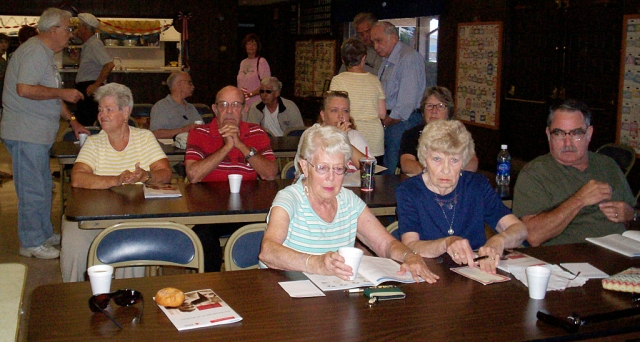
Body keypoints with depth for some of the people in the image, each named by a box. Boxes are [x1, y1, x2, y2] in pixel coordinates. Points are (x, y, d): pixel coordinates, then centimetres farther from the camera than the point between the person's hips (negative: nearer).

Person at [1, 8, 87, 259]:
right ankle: (31, 243, 7)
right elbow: (25, 89, -27)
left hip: (38, 135, 11)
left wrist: (72, 121, 17)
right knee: (32, 190, -3)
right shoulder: (35, 51, -15)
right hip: (25, 135, -11)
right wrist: (62, 93, -18)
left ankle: (44, 234, 31)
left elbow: (51, 96, 24)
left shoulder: (46, 54, 18)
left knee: (43, 187, 19)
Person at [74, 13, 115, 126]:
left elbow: (109, 64, -25)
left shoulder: (95, 44, -13)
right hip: (84, 88, 11)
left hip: (89, 88, -11)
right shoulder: (87, 45, 19)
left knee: (84, 124, -13)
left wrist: (96, 85, -24)